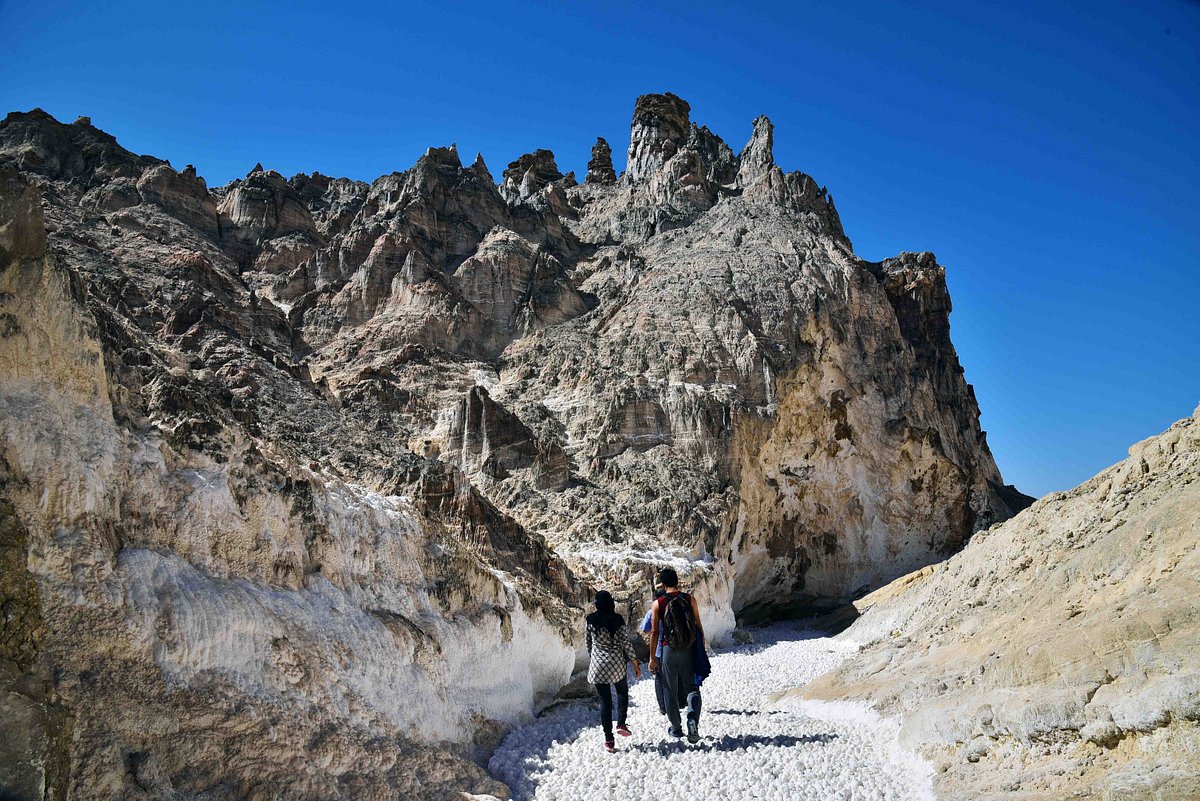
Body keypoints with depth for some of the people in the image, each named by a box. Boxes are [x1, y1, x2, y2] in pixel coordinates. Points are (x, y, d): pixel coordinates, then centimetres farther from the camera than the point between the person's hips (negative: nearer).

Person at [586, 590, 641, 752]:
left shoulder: (591, 621, -2)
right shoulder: (617, 620, -8)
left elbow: (588, 642, 9)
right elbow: (626, 643, -7)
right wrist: (635, 663, 2)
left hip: (598, 666, 1)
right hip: (617, 664, -1)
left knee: (605, 701, 7)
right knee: (622, 692, 24)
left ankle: (608, 740, 6)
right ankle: (621, 724, 8)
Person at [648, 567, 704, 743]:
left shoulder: (658, 603, -4)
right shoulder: (690, 599, -2)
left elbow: (654, 632, -2)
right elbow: (699, 627, 1)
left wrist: (652, 658, 5)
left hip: (668, 649, 0)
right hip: (688, 649, 1)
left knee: (671, 690, 13)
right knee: (692, 687, 10)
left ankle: (676, 728, 21)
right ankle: (692, 717, -16)